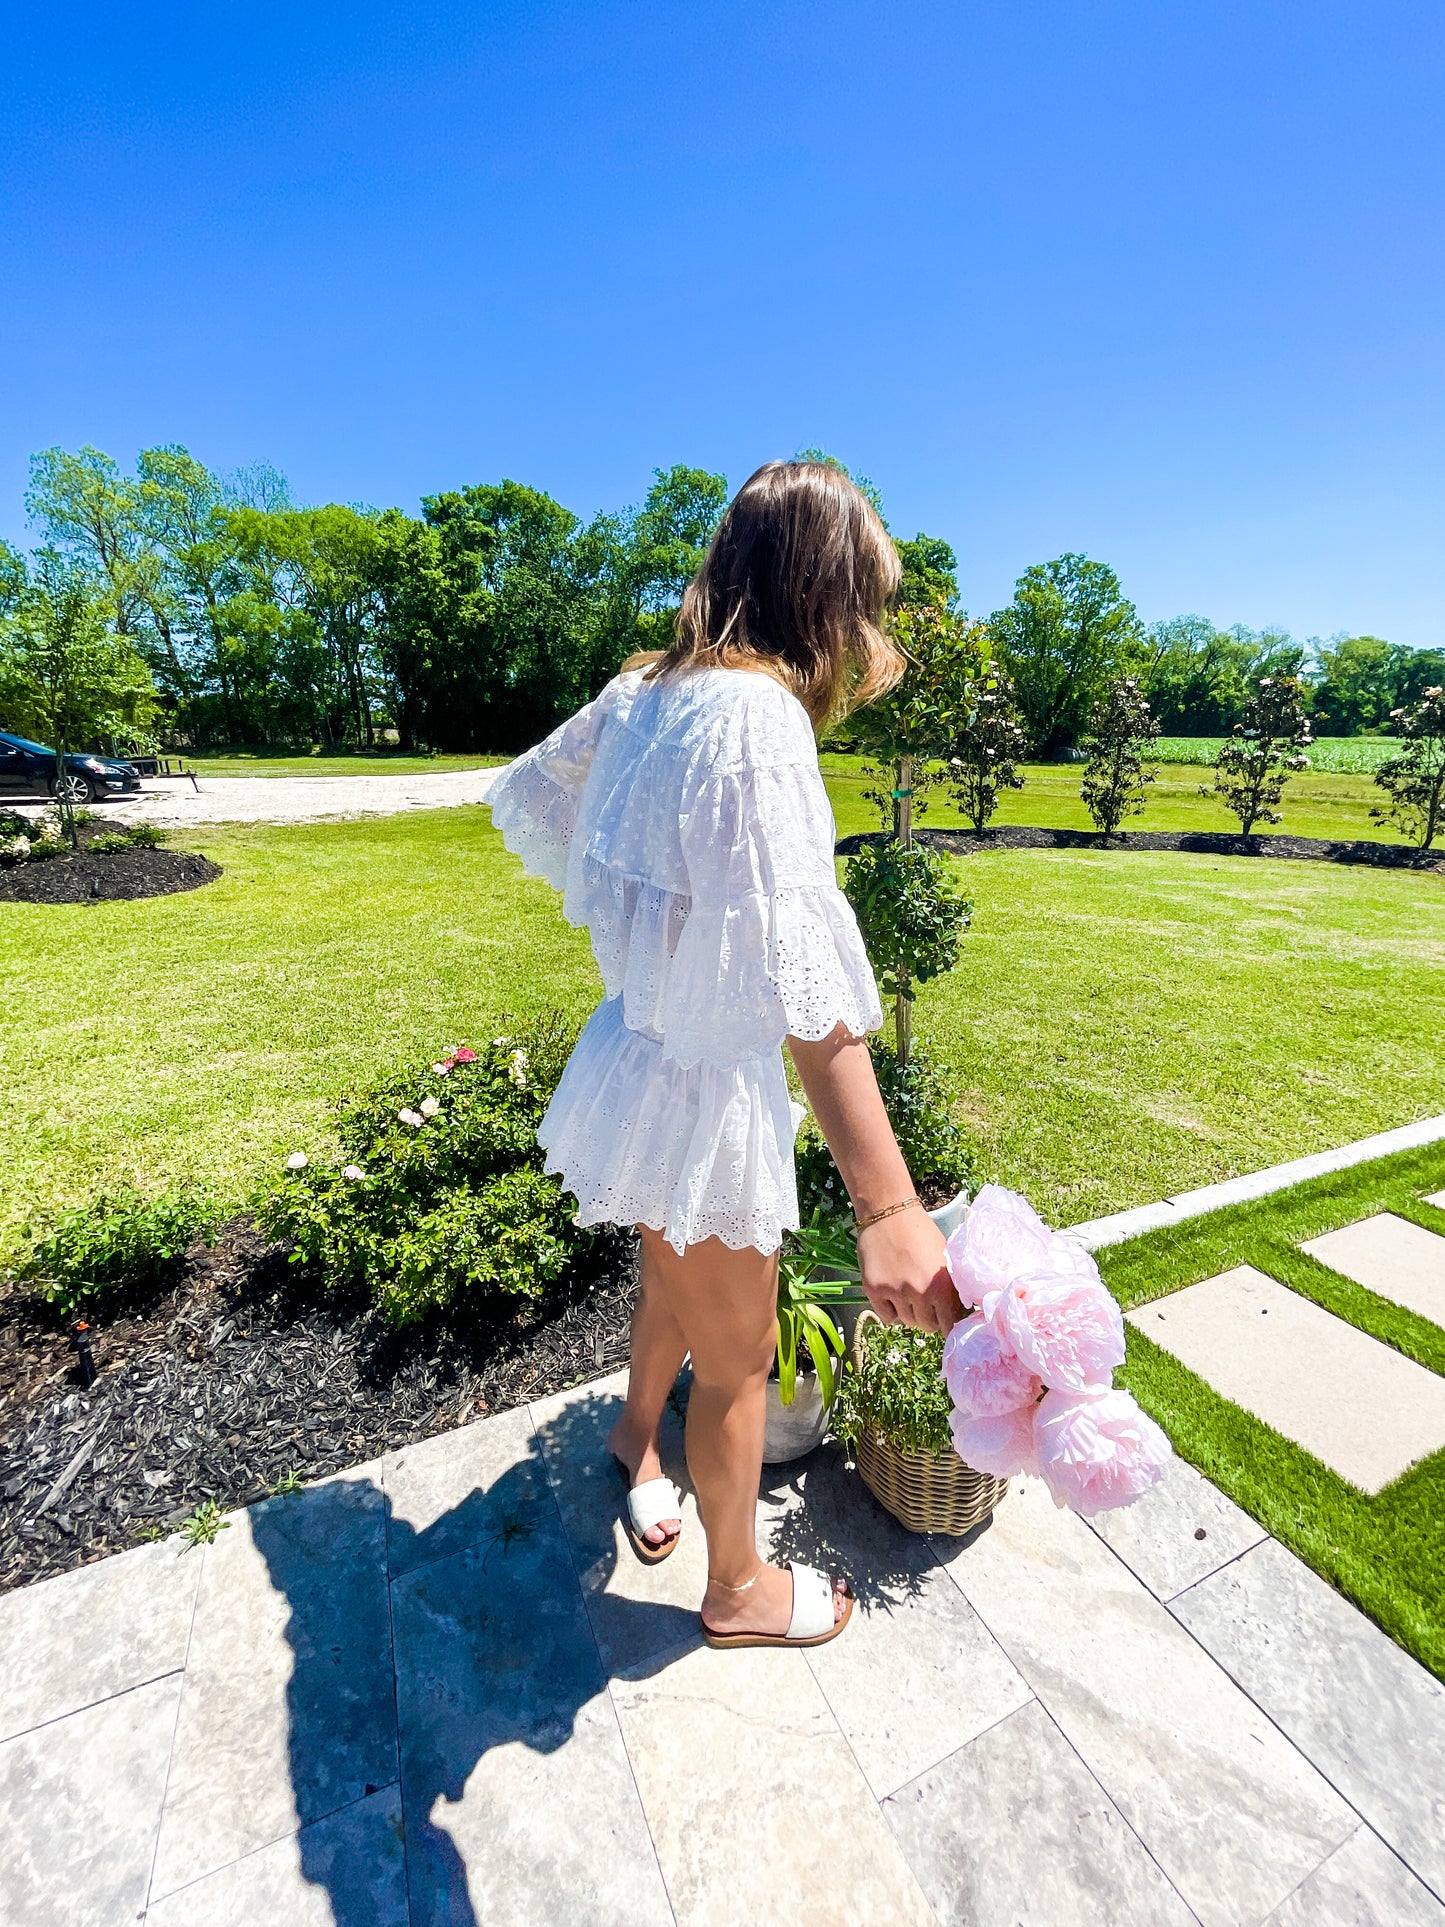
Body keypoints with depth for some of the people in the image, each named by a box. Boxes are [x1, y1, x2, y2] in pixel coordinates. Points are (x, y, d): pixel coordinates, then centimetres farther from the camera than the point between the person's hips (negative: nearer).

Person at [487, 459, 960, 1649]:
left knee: (677, 1283, 33)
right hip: (703, 1087, -8)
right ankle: (740, 1590, 47)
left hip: (650, 1049, 9)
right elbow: (797, 973, -32)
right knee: (738, 1359, 17)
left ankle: (637, 1438, 64)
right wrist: (889, 1207, -32)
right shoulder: (754, 712, -22)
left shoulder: (650, 689, 4)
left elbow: (525, 797, 18)